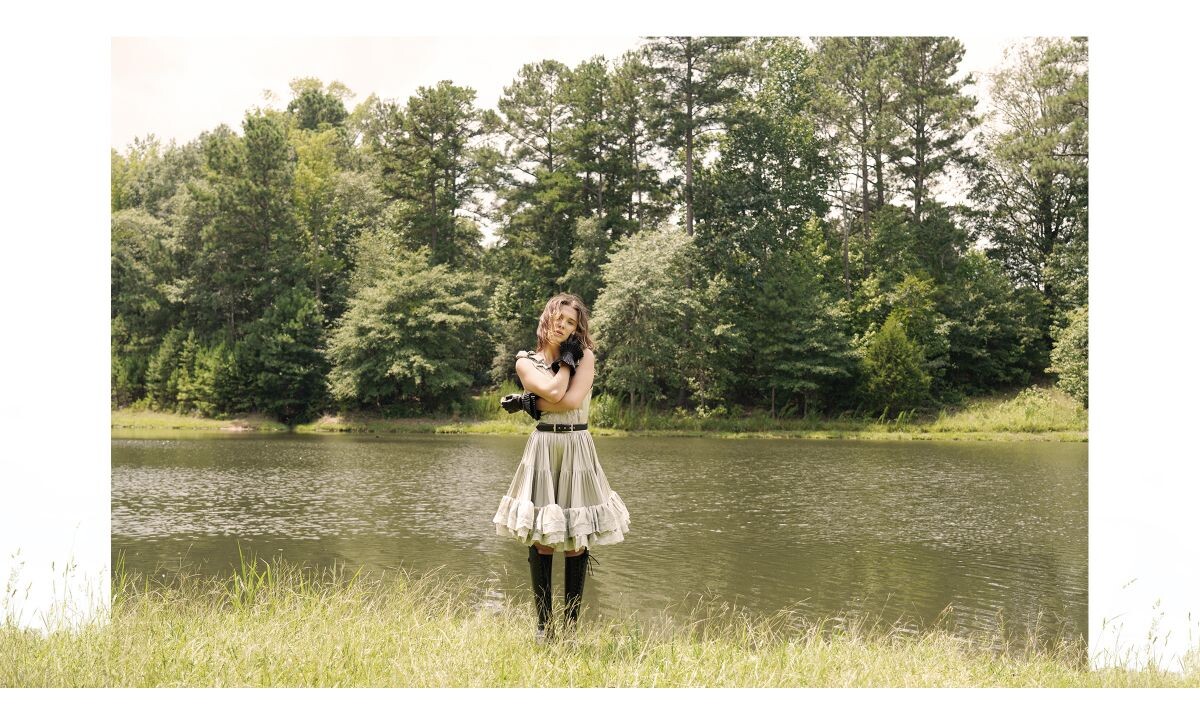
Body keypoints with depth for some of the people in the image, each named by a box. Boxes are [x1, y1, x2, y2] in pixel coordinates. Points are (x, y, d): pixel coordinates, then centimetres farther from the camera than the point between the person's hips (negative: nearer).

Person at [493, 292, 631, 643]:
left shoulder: (585, 356, 4)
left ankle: (571, 625, 10)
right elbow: (554, 392, -13)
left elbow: (574, 399, -12)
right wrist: (566, 360, -1)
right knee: (541, 542, 0)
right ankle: (543, 625, 9)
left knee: (576, 544, 1)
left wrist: (530, 403, -6)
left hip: (577, 450, 0)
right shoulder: (527, 362, 6)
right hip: (543, 448, 0)